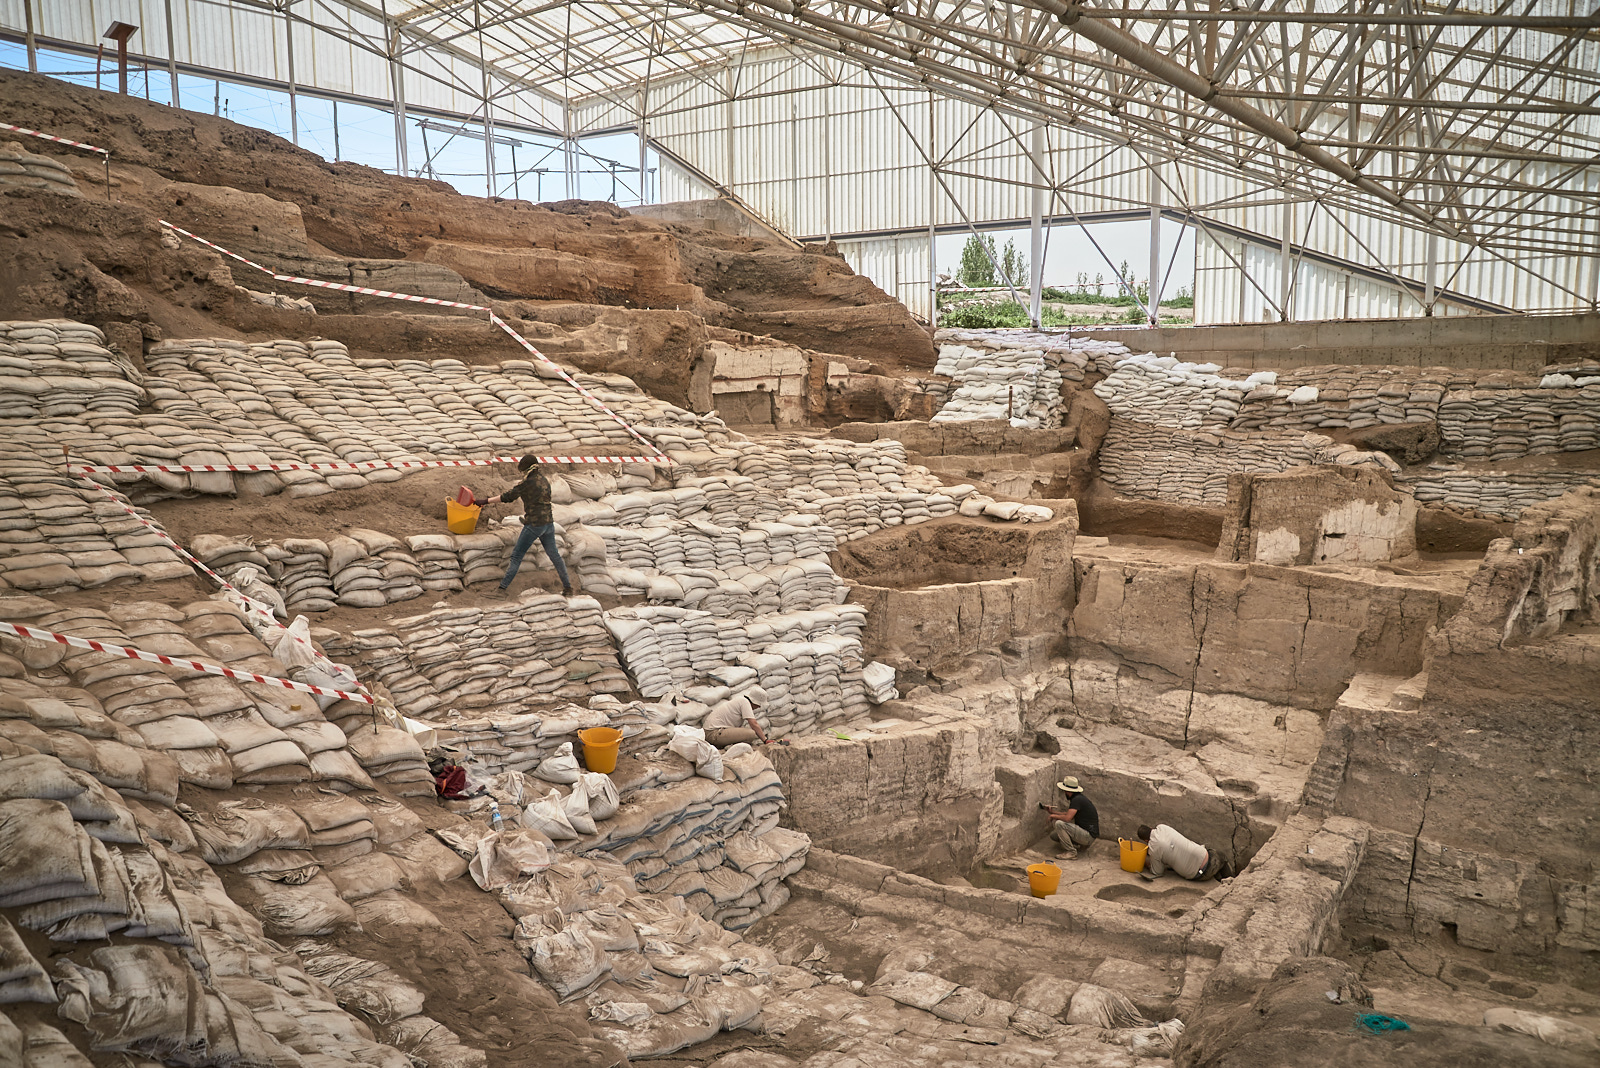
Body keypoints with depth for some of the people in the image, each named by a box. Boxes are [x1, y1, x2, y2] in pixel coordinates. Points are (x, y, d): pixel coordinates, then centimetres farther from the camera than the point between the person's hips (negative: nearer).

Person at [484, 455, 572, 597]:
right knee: (554, 554, 14)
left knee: (517, 554, 3)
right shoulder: (544, 481, 9)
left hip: (534, 524, -6)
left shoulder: (527, 483, -12)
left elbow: (507, 496, -9)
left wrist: (486, 501, -2)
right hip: (548, 522, 6)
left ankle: (503, 587, 5)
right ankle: (568, 587, 17)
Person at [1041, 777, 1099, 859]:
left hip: (1089, 836, -10)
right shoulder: (1077, 797, 10)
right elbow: (1068, 814, 20)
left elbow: (1067, 818, -28)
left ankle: (1071, 852, -13)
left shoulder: (1077, 800, -21)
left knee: (1059, 824, -23)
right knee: (1054, 834, 10)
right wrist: (1052, 811, 15)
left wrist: (1053, 816, -11)